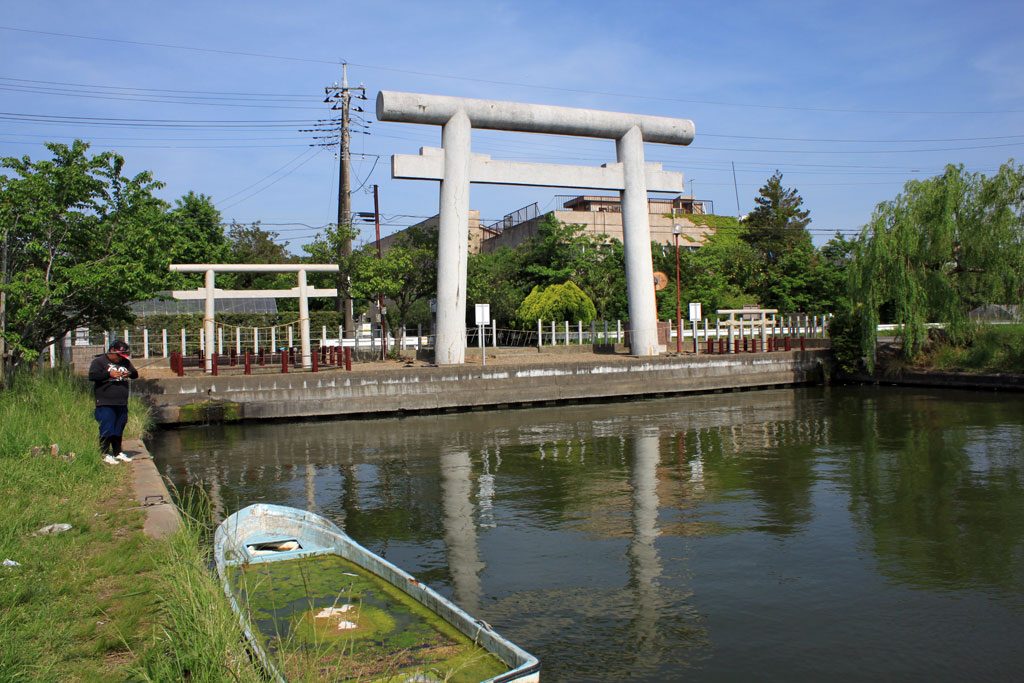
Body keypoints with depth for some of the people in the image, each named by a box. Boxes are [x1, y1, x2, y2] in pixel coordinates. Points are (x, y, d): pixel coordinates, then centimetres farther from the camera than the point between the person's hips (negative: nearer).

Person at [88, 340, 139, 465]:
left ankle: (118, 452, 22)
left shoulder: (125, 362, 15)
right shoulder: (99, 361, -3)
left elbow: (135, 374, 15)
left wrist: (129, 373, -8)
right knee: (107, 430, -7)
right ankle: (105, 454, 0)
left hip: (122, 404, 6)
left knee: (118, 430, 13)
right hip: (105, 404, -6)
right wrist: (109, 374, -23)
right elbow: (92, 375, -16)